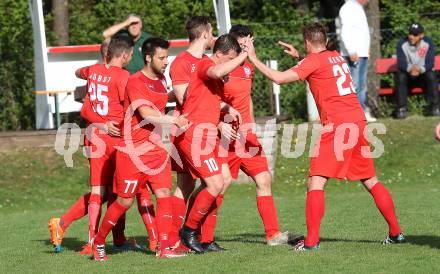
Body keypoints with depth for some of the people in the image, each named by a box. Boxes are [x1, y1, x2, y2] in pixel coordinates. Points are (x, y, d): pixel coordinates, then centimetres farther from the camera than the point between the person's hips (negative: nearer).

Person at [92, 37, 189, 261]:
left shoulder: (161, 80, 12)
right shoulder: (135, 82, -14)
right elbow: (146, 113, -25)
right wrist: (174, 120, -19)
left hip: (156, 149, 7)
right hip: (133, 151, -7)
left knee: (164, 195, -6)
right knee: (125, 201, 1)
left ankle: (163, 248, -8)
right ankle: (98, 242, 18)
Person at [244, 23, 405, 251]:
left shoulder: (313, 60, -3)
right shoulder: (337, 57, 20)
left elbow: (279, 78, -11)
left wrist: (253, 58, -3)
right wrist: (298, 56, 40)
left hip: (337, 125, -8)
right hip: (358, 121, 8)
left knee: (315, 182, -7)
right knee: (371, 181, 16)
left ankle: (312, 240, -15)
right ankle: (395, 232, 18)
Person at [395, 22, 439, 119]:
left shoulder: (428, 43, -8)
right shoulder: (402, 44, -8)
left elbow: (430, 63, -17)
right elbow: (401, 63, -19)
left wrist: (420, 69, -40)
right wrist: (410, 68, -43)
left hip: (423, 74, 0)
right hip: (408, 76, 0)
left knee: (431, 75, -31)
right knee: (400, 76, -31)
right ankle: (401, 108, -31)